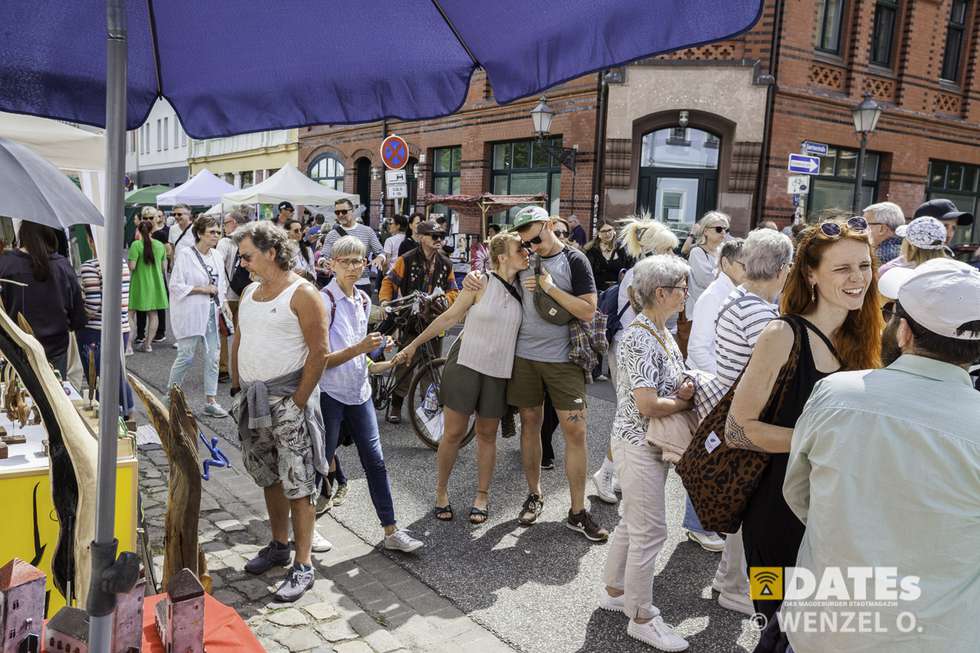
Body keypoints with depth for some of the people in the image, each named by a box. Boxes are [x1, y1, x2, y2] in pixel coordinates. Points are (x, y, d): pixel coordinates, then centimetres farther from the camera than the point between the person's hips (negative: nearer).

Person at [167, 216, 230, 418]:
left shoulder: (217, 256, 8)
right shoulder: (185, 255, -9)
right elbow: (176, 285, -12)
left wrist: (219, 306, 6)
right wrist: (202, 289, -15)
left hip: (211, 313, 6)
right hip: (191, 313, -6)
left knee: (213, 357, 4)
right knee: (186, 357, 1)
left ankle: (211, 401, 12)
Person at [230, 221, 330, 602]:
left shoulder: (302, 294, -12)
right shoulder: (249, 292, 12)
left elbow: (319, 354, -16)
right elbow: (238, 342, 19)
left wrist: (297, 402, -16)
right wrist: (237, 388, 12)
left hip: (288, 398, -8)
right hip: (252, 399, 8)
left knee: (298, 483, -3)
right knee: (269, 477, 18)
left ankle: (303, 565, 5)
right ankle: (279, 545, 34)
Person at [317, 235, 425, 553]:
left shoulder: (363, 300, 8)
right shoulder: (325, 301, -13)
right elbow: (319, 359, -18)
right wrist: (358, 349, -26)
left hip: (359, 391, 6)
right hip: (330, 393, -6)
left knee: (375, 461, 6)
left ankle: (391, 531, 12)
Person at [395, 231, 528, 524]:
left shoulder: (521, 289, 4)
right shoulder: (481, 283, -9)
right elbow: (449, 317, -4)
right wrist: (414, 344, -1)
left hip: (498, 373, 3)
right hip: (465, 365, -3)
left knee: (487, 435, 11)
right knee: (453, 433, 2)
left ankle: (482, 495, 26)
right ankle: (441, 490, 22)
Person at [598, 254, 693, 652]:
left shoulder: (661, 332, 8)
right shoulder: (640, 337, -22)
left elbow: (668, 383, 16)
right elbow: (647, 404, -26)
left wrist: (685, 388, -6)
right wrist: (686, 403, -11)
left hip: (651, 442, 10)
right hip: (639, 444, -10)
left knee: (633, 523, 21)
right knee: (650, 533, 2)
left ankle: (614, 591, 38)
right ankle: (642, 618, 17)